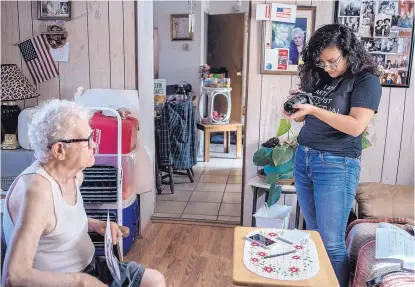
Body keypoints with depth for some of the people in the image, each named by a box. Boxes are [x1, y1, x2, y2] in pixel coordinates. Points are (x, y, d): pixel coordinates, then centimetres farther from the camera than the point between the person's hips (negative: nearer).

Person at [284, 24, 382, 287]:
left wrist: (313, 109, -21)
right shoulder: (319, 77, 10)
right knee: (312, 233, 15)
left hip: (337, 165, -6)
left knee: (331, 242, -1)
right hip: (303, 158, 6)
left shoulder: (366, 80, -8)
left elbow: (356, 127, -19)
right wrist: (295, 109, -3)